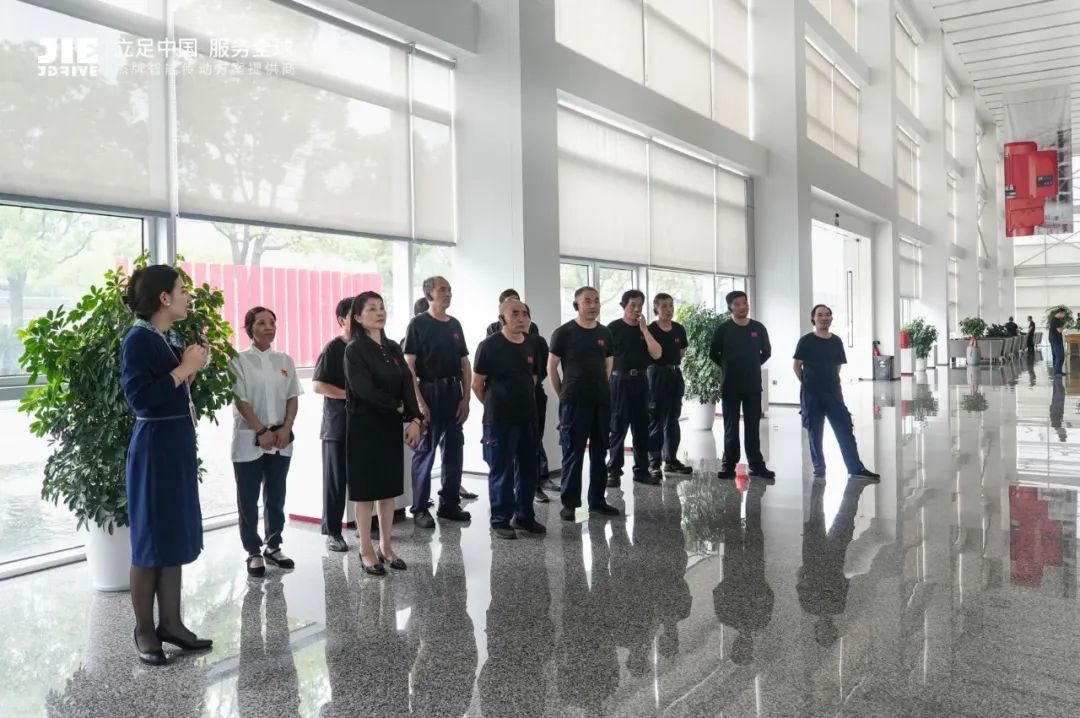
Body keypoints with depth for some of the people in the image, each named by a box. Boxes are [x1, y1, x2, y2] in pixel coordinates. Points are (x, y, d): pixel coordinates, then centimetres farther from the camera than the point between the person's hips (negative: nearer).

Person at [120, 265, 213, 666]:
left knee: (177, 536, 12)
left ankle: (170, 622, 22)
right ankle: (144, 632, 13)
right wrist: (184, 369, -18)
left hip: (179, 443, 9)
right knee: (151, 540, 1)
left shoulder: (172, 338, 10)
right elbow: (138, 396, -24)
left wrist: (194, 370, 3)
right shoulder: (138, 339, -13)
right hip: (154, 447, -9)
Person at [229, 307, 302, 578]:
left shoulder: (284, 360, 8)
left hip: (281, 439, 4)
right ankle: (253, 552, 13)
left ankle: (273, 547, 22)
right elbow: (240, 400, -10)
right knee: (248, 499, 3)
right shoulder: (239, 361, -4)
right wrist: (262, 431, -15)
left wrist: (286, 428, -6)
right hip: (249, 440, -4)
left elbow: (293, 397, 7)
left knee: (276, 497, 10)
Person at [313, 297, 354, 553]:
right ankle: (332, 531, 11)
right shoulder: (333, 348, -6)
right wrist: (349, 393, -18)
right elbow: (317, 385, -12)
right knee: (336, 480, 2)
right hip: (338, 424, -5)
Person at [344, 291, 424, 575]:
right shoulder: (354, 350, -8)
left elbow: (407, 384, 2)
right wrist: (397, 407, -7)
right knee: (366, 488, 1)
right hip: (364, 426, -6)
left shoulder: (393, 348, 10)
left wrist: (414, 419, -11)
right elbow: (364, 389, -18)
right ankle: (366, 550, 12)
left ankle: (386, 547, 20)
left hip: (391, 425, 6)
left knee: (389, 487, 10)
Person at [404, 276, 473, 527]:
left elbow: (465, 363, 13)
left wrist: (465, 398, 5)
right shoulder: (419, 324, -4)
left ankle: (449, 503, 21)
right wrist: (418, 401, -16)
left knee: (454, 449, 9)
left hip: (453, 392, 6)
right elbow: (409, 365, -10)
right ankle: (419, 508, 8)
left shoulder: (455, 325, 13)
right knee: (425, 450, -1)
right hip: (429, 391, -6)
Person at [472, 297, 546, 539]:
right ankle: (500, 520, 12)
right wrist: (495, 405, 4)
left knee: (528, 469, 13)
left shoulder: (531, 345, 7)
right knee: (501, 471, 1)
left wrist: (525, 403, 14)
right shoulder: (489, 345, -11)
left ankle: (524, 516, 26)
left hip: (528, 417, 6)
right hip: (499, 419, -6)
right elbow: (477, 384, -6)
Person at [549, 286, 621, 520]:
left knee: (599, 452, 11)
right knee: (573, 453, -1)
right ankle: (569, 503, 8)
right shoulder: (563, 333, -6)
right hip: (574, 402, -5)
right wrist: (563, 395, -1)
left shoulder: (605, 333, 8)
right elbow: (551, 367, -2)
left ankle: (597, 500, 21)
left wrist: (600, 387, 14)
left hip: (602, 400, 5)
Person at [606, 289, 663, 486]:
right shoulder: (613, 328, -2)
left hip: (640, 380, 5)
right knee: (618, 427, -3)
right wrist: (608, 382, -8)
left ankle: (642, 469, 15)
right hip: (620, 380, -4)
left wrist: (644, 329, -6)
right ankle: (614, 471, 3)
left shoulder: (645, 329, 11)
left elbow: (656, 354, -1)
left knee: (642, 427, 7)